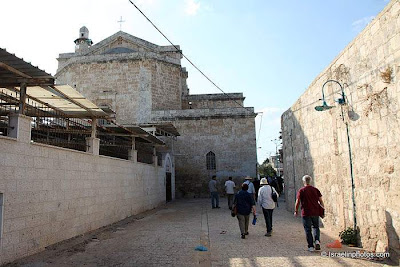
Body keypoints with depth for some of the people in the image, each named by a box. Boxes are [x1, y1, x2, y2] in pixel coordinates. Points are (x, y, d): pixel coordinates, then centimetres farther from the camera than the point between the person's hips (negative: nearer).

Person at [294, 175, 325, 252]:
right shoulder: (315, 190, 4)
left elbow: (297, 202, -7)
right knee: (316, 227, 20)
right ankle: (317, 240, -2)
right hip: (316, 212, 3)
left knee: (308, 229, 6)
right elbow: (321, 201, 4)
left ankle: (311, 246, 6)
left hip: (306, 213, -3)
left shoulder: (301, 190, -5)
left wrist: (296, 211, 3)